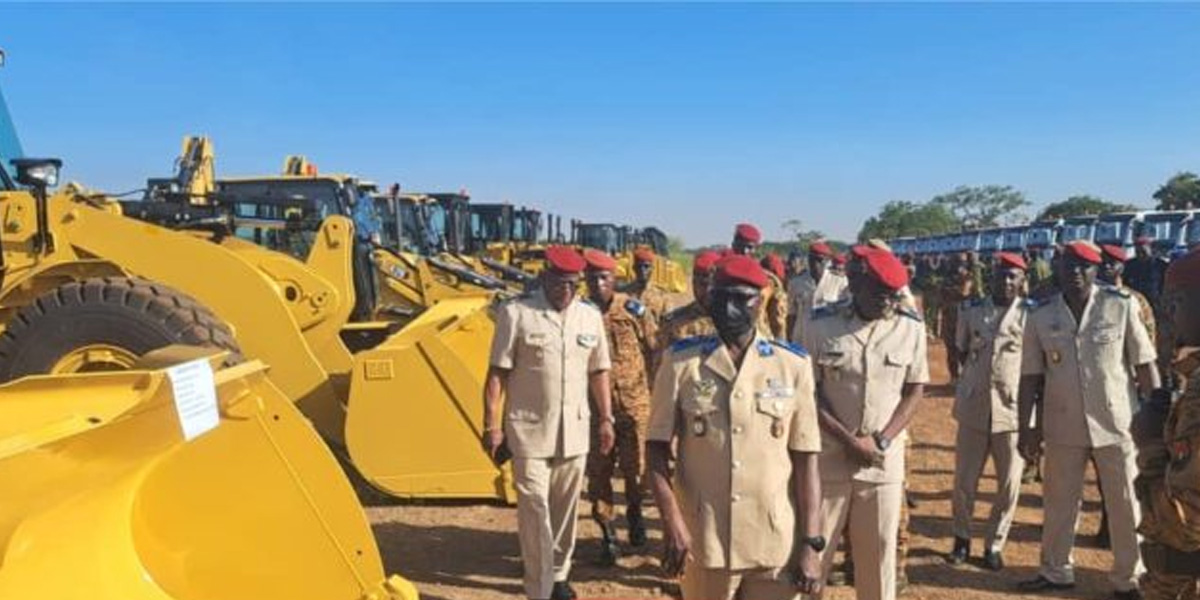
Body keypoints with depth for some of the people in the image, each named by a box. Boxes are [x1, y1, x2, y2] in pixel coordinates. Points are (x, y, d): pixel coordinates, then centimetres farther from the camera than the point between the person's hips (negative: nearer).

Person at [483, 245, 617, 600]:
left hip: (574, 430, 4)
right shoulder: (516, 313, -8)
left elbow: (598, 372, 13)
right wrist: (491, 426, -10)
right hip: (529, 430, -4)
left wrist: (606, 419, 11)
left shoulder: (591, 317, 5)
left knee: (566, 509, 14)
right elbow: (497, 373, -8)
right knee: (535, 509, -2)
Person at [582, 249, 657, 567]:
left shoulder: (634, 310, -5)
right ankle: (607, 533, 19)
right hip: (594, 407, 1)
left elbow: (654, 354, 3)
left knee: (635, 467, 8)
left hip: (634, 404, 0)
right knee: (598, 471, 4)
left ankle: (634, 513, 37)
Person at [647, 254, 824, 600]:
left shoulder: (793, 365, -1)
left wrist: (810, 543, -2)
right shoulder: (681, 361, -1)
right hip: (704, 541, 0)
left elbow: (805, 460, 1)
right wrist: (672, 523, -11)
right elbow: (657, 449, 0)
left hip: (777, 545, 0)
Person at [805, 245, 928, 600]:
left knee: (880, 550, 11)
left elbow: (915, 390, 3)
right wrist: (849, 440, -11)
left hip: (885, 458, 2)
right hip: (828, 454, -1)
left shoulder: (911, 327, -2)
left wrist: (880, 441, -9)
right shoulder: (822, 325, -7)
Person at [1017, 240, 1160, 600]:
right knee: (1059, 502, 14)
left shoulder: (1121, 305, -8)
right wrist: (1026, 428, -1)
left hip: (1117, 422, -2)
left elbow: (1144, 365, -4)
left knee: (1126, 504, 10)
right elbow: (1031, 375, 0)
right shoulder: (1041, 314, -3)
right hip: (1063, 425, 2)